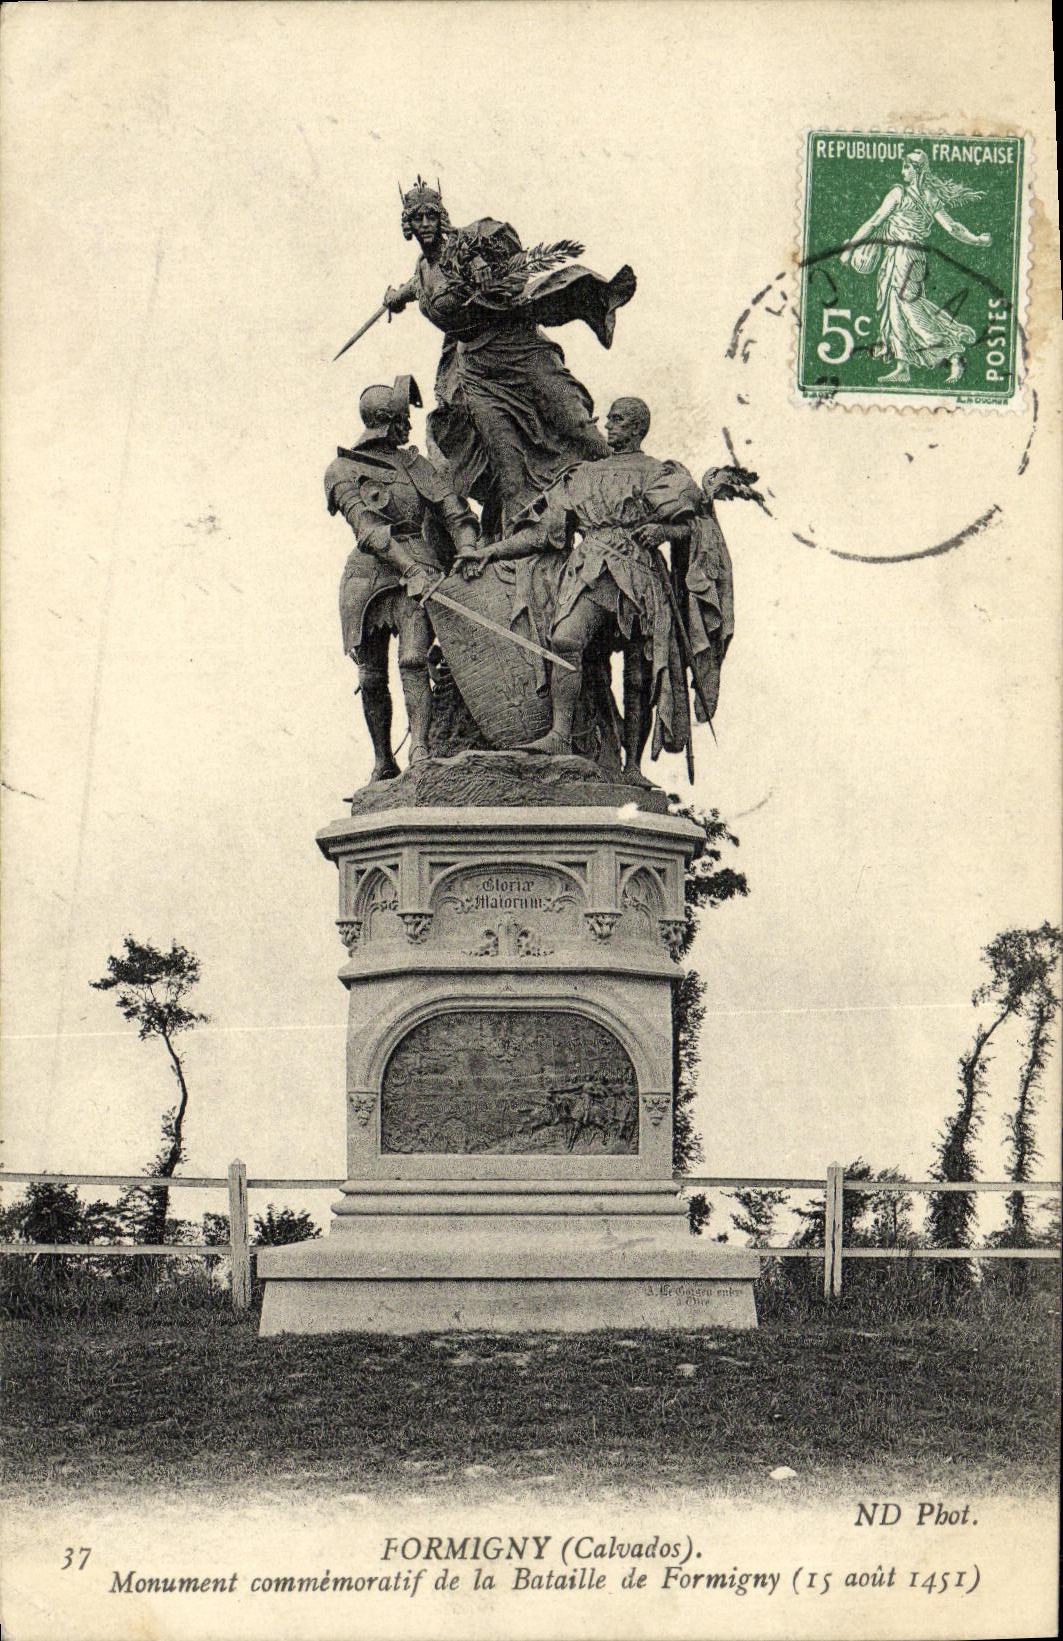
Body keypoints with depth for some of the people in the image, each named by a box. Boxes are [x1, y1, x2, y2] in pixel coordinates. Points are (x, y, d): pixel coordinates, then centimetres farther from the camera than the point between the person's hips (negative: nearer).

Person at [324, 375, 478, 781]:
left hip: (416, 571, 1)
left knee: (414, 660, -19)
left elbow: (455, 513, 12)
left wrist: (468, 555, -9)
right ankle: (383, 762, 16)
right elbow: (367, 528, -10)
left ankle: (420, 751, -26)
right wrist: (410, 566, -23)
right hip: (368, 576, -1)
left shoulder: (417, 465, 18)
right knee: (372, 678, 2)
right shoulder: (342, 471, 4)